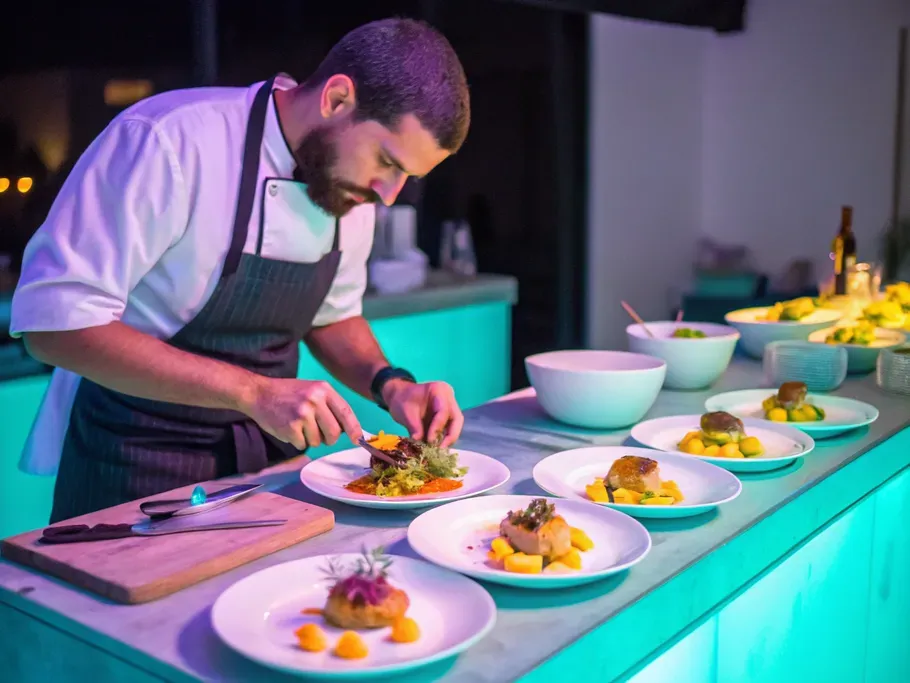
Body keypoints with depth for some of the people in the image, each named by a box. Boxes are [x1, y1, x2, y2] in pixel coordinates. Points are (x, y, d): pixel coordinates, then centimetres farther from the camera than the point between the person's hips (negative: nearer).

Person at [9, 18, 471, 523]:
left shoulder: (352, 180, -2)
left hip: (270, 454, 6)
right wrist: (253, 391, -31)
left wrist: (391, 385, -8)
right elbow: (56, 323, -26)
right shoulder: (166, 141, -24)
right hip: (138, 472, -5)